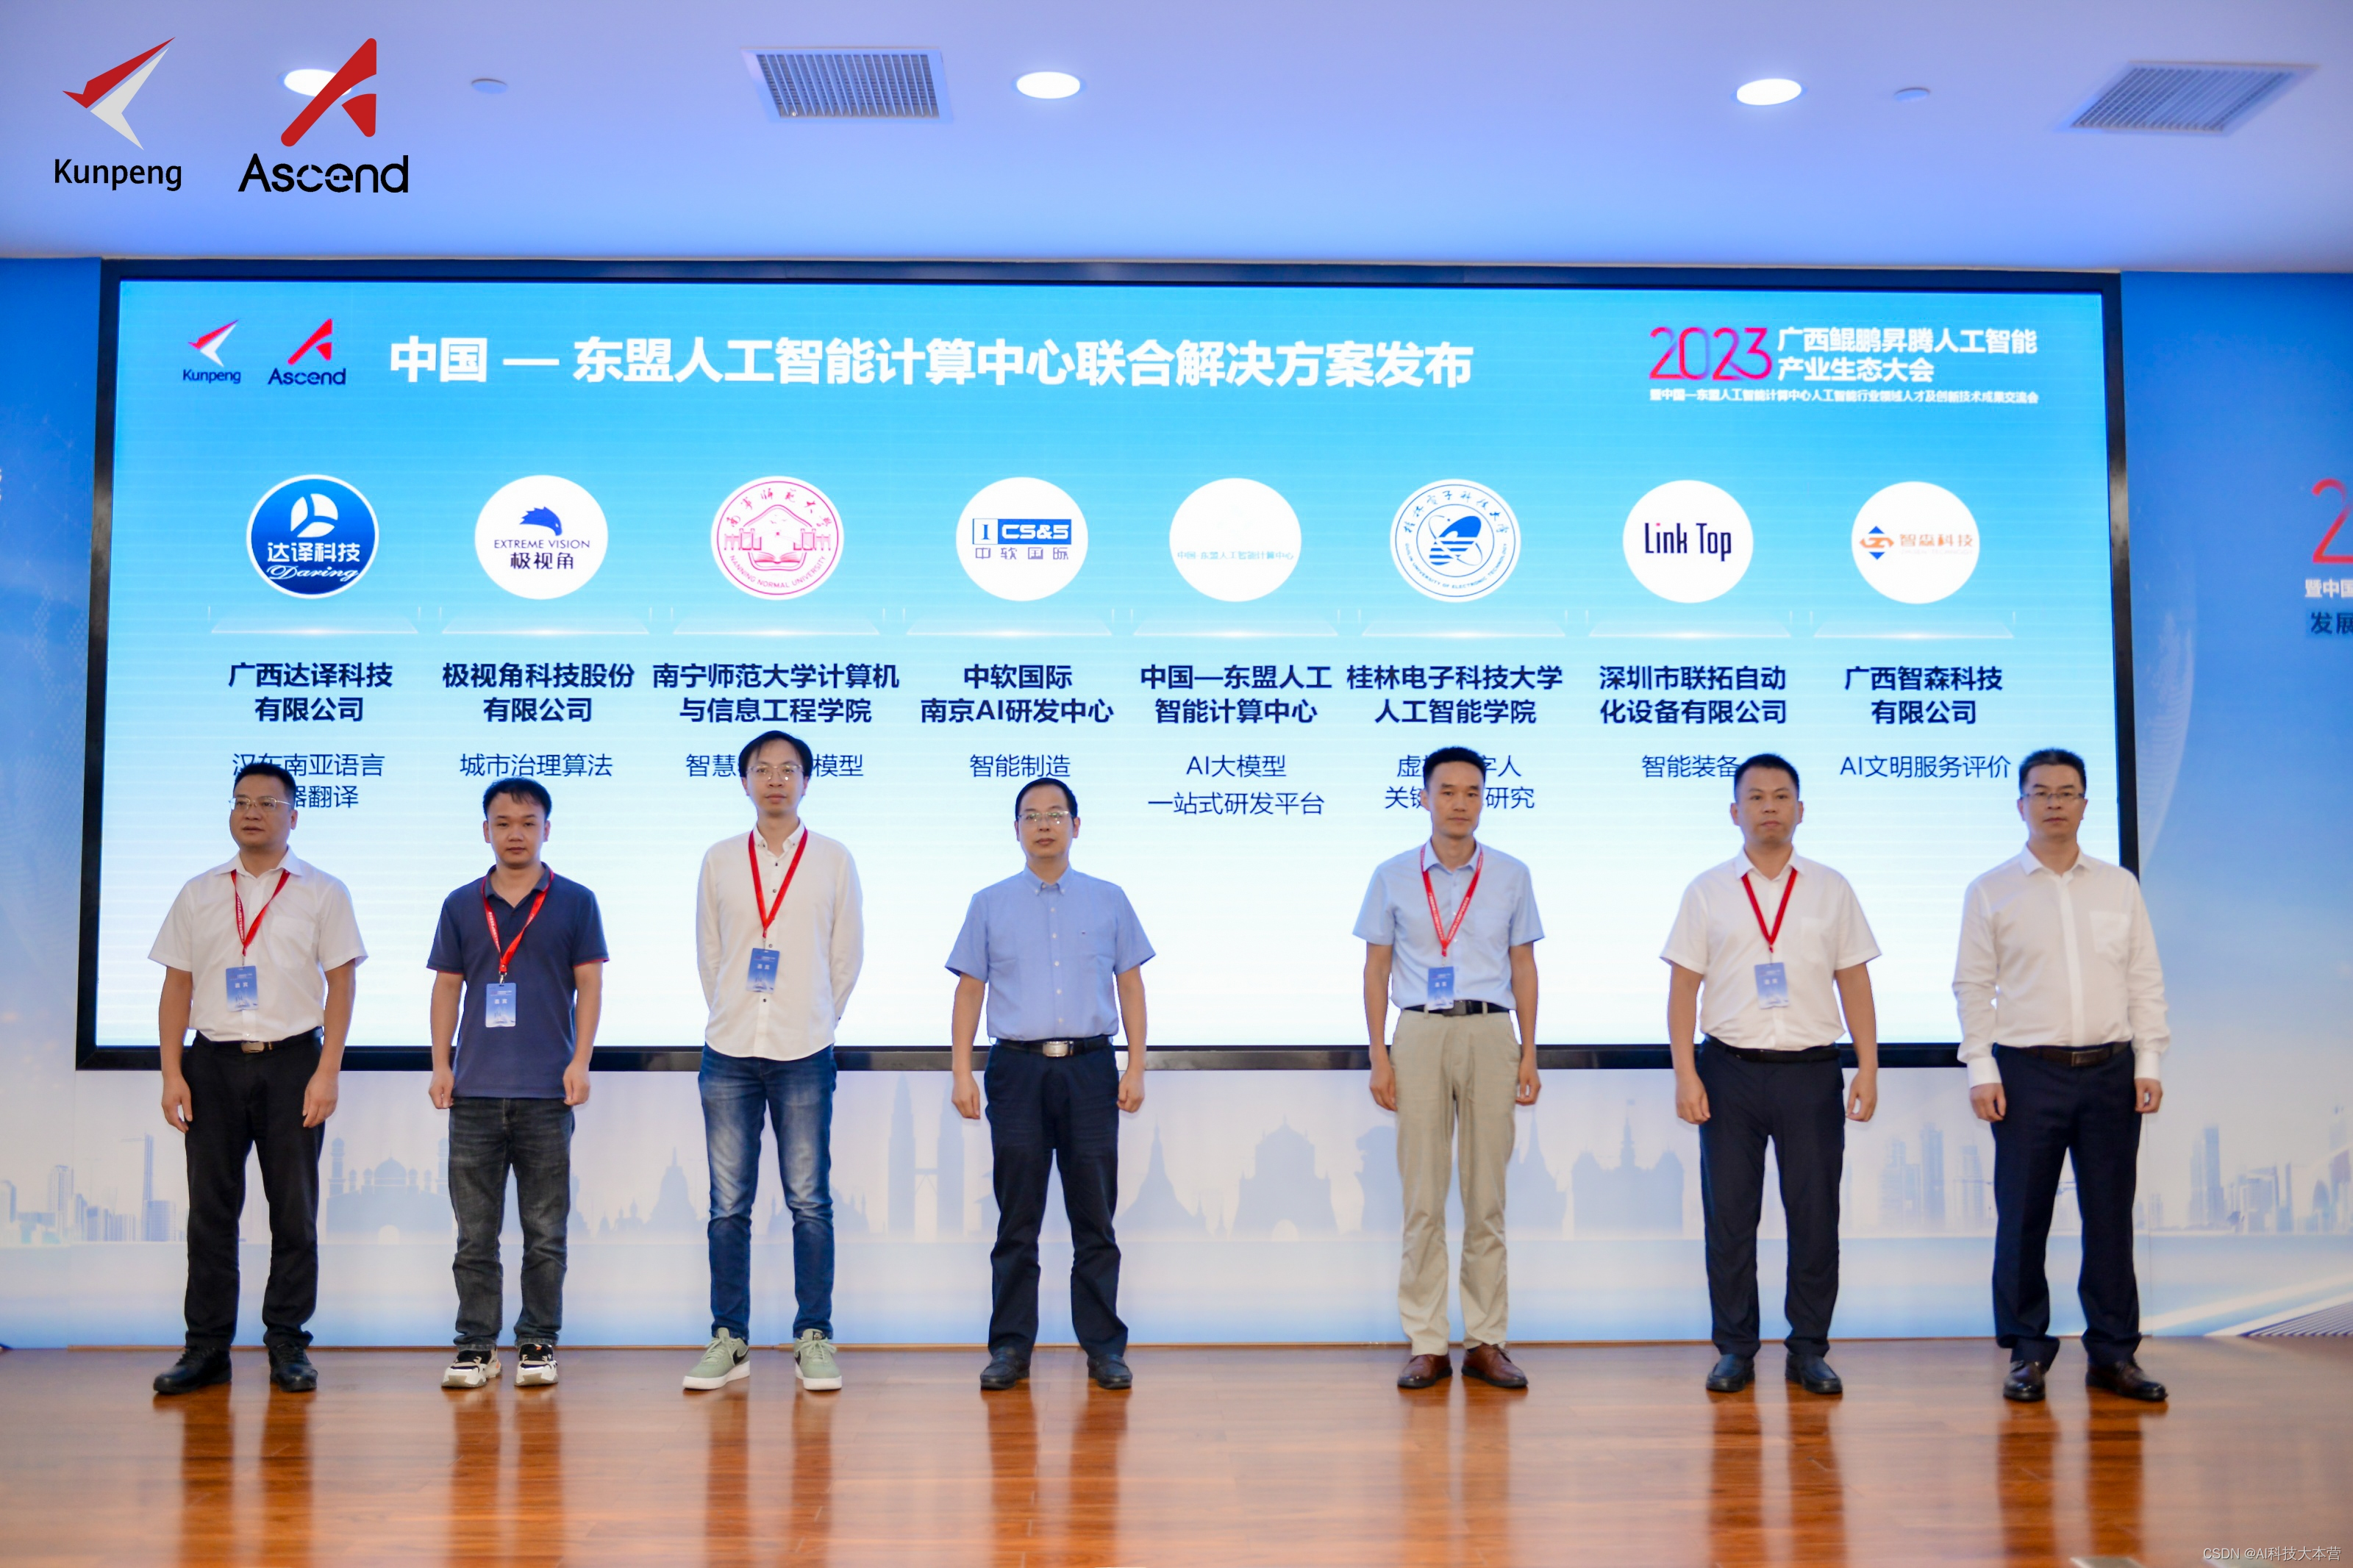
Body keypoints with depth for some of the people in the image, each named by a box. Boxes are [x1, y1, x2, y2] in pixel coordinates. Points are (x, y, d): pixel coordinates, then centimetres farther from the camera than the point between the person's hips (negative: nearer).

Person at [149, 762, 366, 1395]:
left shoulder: (322, 893, 3)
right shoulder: (197, 894, 10)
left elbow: (340, 985, -1)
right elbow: (177, 986, 9)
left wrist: (326, 1074, -9)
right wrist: (172, 1073, 0)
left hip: (291, 1062, -2)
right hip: (213, 1063, 2)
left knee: (294, 1212, 3)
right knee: (210, 1211, 5)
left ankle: (287, 1344, 11)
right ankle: (206, 1347, 12)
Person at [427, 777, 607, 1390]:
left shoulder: (574, 902, 4)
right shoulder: (461, 906, 10)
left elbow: (589, 985, 2)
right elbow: (447, 988, 11)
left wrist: (580, 1061, -7)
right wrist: (440, 1065, 3)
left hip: (547, 1092, -2)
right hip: (476, 1090, 2)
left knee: (545, 1231, 4)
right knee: (475, 1231, 5)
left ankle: (538, 1343, 13)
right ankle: (476, 1344, 13)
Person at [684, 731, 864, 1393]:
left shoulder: (834, 860, 4)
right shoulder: (720, 860, 8)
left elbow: (847, 956, 8)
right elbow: (708, 953, 13)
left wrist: (813, 1021, 9)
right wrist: (733, 1017, 11)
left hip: (804, 1056, -1)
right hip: (729, 1053, 2)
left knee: (810, 1203, 1)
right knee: (728, 1205, 4)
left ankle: (814, 1339, 8)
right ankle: (728, 1339, 13)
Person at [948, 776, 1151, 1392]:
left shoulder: (1109, 901, 9)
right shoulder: (989, 904, 9)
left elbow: (1130, 986, 8)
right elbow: (969, 990, 7)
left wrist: (1137, 1068, 0)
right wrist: (962, 1074, -1)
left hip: (1090, 1068, 0)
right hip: (1018, 1069, 0)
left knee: (1094, 1218, 3)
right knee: (1017, 1221, 3)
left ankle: (1104, 1346, 10)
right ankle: (1010, 1347, 11)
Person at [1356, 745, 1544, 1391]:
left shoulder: (1511, 876, 7)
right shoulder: (1393, 876, 6)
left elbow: (1523, 968, 9)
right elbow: (1376, 968, 7)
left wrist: (1529, 1055, 4)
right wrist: (1379, 1056, 0)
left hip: (1489, 1032, 1)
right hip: (1420, 1031, 0)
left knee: (1487, 1197, 3)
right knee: (1422, 1197, 1)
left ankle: (1485, 1342, 11)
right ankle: (1426, 1344, 7)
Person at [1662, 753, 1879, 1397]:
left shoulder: (1831, 889, 8)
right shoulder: (1707, 892, 5)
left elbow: (1854, 983, 7)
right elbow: (1683, 987, 3)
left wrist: (1868, 1068, 0)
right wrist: (1685, 1075, -5)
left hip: (1811, 1071, 1)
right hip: (1730, 1071, 0)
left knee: (1815, 1215, 4)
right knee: (1729, 1216, 4)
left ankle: (1809, 1349, 15)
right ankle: (1735, 1349, 15)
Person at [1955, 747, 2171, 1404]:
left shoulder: (2120, 886, 10)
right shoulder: (1991, 891, 4)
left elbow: (2146, 981, 10)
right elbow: (1974, 987, 2)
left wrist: (2148, 1064, 2)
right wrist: (1982, 1070, -5)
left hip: (2110, 1069, 2)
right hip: (2028, 1071, -2)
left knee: (2110, 1215, 5)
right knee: (2022, 1218, 1)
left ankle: (2114, 1353, 16)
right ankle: (2028, 1351, 12)